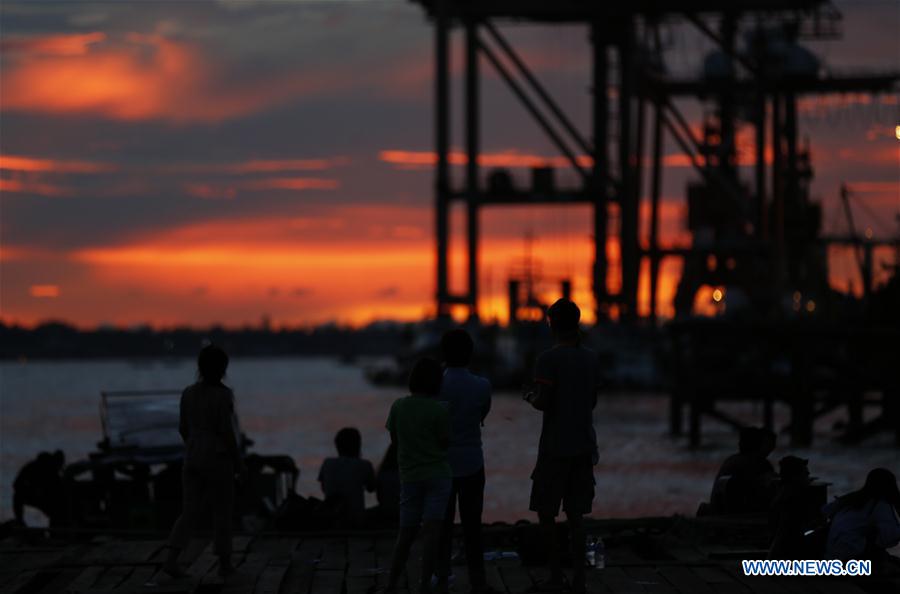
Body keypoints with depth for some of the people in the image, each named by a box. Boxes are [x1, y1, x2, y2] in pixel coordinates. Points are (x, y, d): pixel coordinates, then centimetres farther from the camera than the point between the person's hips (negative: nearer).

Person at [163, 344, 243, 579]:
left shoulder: (189, 393, 4)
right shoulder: (223, 395, -14)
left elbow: (183, 428, 10)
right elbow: (227, 431, -16)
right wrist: (239, 461, -6)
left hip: (193, 458, 5)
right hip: (218, 460, -5)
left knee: (189, 513, 7)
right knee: (222, 511, 9)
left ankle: (171, 559, -7)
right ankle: (224, 563, 16)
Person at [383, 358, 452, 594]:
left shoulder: (398, 406, 0)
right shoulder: (439, 410, -10)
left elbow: (394, 439, 9)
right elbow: (445, 442, -5)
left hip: (409, 477, 3)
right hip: (436, 474, -3)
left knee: (406, 532, 11)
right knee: (431, 530, -5)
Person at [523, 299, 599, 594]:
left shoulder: (548, 359, -12)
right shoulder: (590, 358, 8)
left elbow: (543, 403, -17)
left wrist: (531, 397, 3)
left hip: (555, 448, -5)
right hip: (584, 445, 5)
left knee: (546, 513, 4)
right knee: (575, 513, 6)